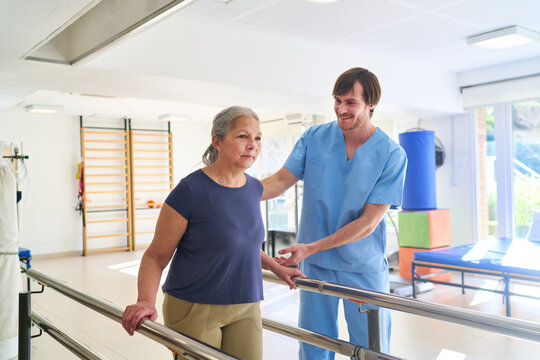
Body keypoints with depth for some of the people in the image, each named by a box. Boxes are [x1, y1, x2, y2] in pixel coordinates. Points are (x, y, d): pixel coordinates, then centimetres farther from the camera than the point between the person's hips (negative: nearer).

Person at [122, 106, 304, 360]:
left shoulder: (254, 189, 5)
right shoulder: (191, 191, -15)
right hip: (195, 309, -5)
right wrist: (146, 301, -26)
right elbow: (155, 256, -12)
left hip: (246, 308, 6)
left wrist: (277, 268, 17)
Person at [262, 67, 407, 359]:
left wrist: (310, 248, -19)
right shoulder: (314, 137, -3)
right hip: (315, 266, 2)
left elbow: (368, 223, -15)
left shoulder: (391, 155, -12)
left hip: (364, 267, -2)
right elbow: (281, 180, -3)